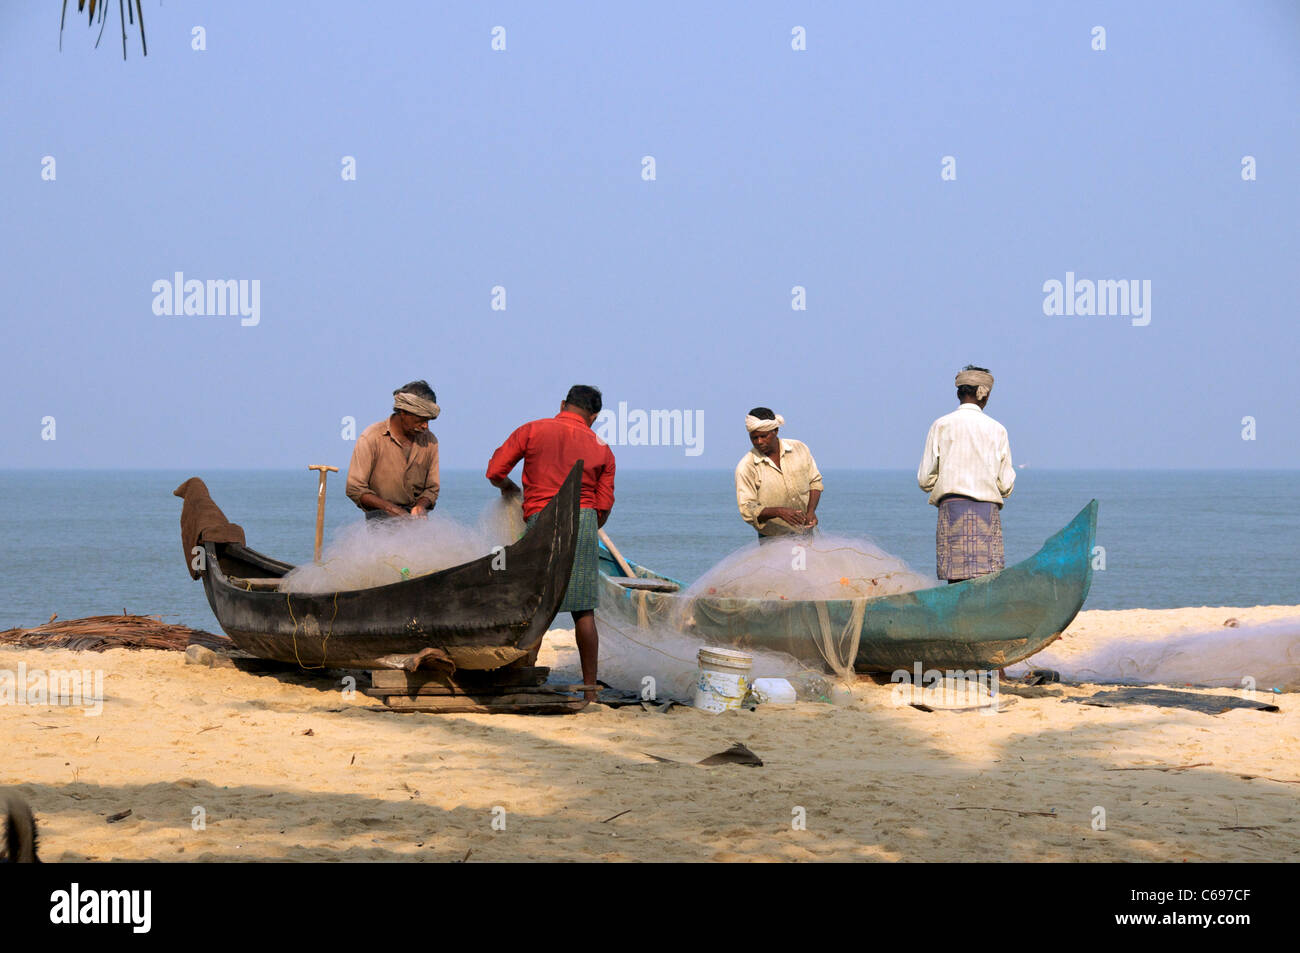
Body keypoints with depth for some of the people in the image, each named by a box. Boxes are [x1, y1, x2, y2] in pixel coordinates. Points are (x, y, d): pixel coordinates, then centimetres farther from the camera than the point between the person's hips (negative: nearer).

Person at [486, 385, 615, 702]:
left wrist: (508, 487, 27)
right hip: (583, 521, 1)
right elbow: (604, 508, 9)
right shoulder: (602, 450, 11)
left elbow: (494, 472, 5)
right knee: (583, 611, 4)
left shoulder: (532, 431, 6)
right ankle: (590, 690, 5)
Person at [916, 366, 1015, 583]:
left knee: (956, 582, -1)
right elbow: (1006, 486, 5)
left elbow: (925, 480, 2)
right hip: (987, 511, 0)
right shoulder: (997, 430, 5)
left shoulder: (941, 426, 3)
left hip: (952, 509, 0)